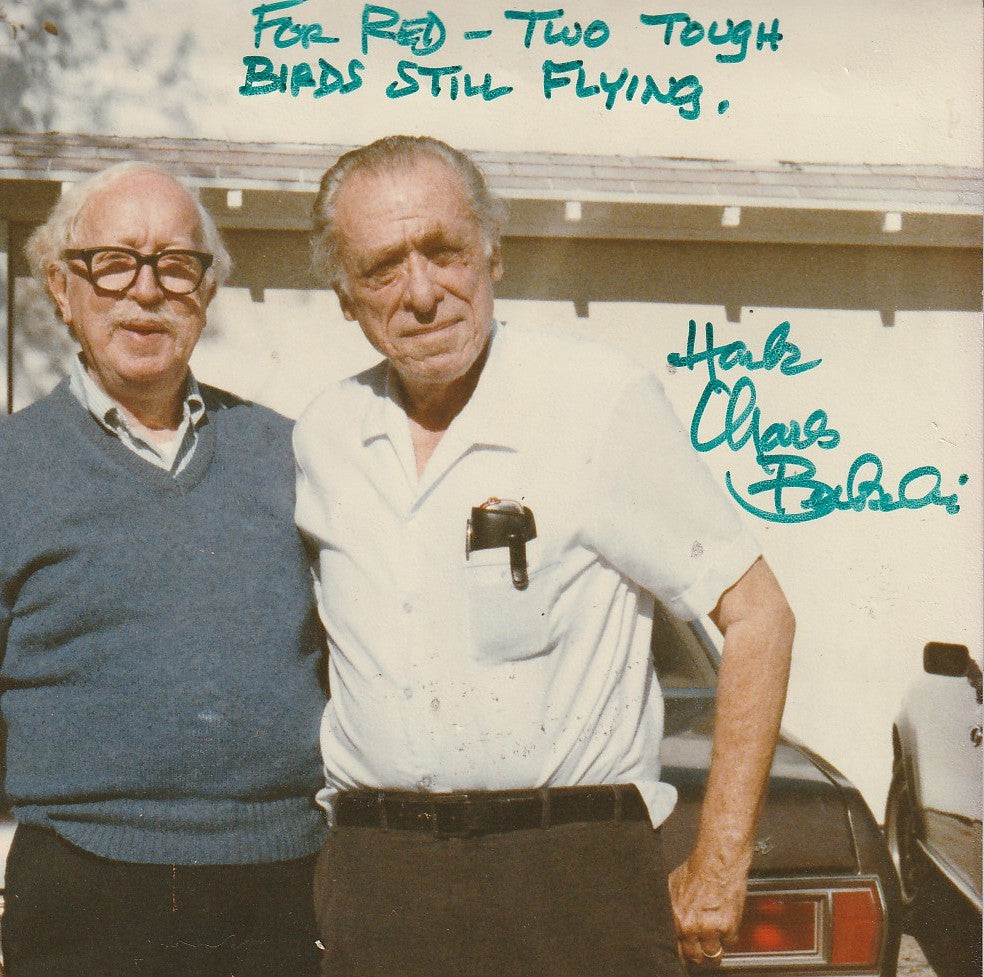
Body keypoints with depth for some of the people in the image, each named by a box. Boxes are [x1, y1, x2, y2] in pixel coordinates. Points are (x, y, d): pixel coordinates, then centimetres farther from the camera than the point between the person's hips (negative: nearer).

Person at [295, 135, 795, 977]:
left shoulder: (601, 401, -7)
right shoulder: (323, 438, 7)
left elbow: (758, 616, -6)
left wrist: (719, 871, -7)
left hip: (576, 879, -3)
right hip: (373, 877, 4)